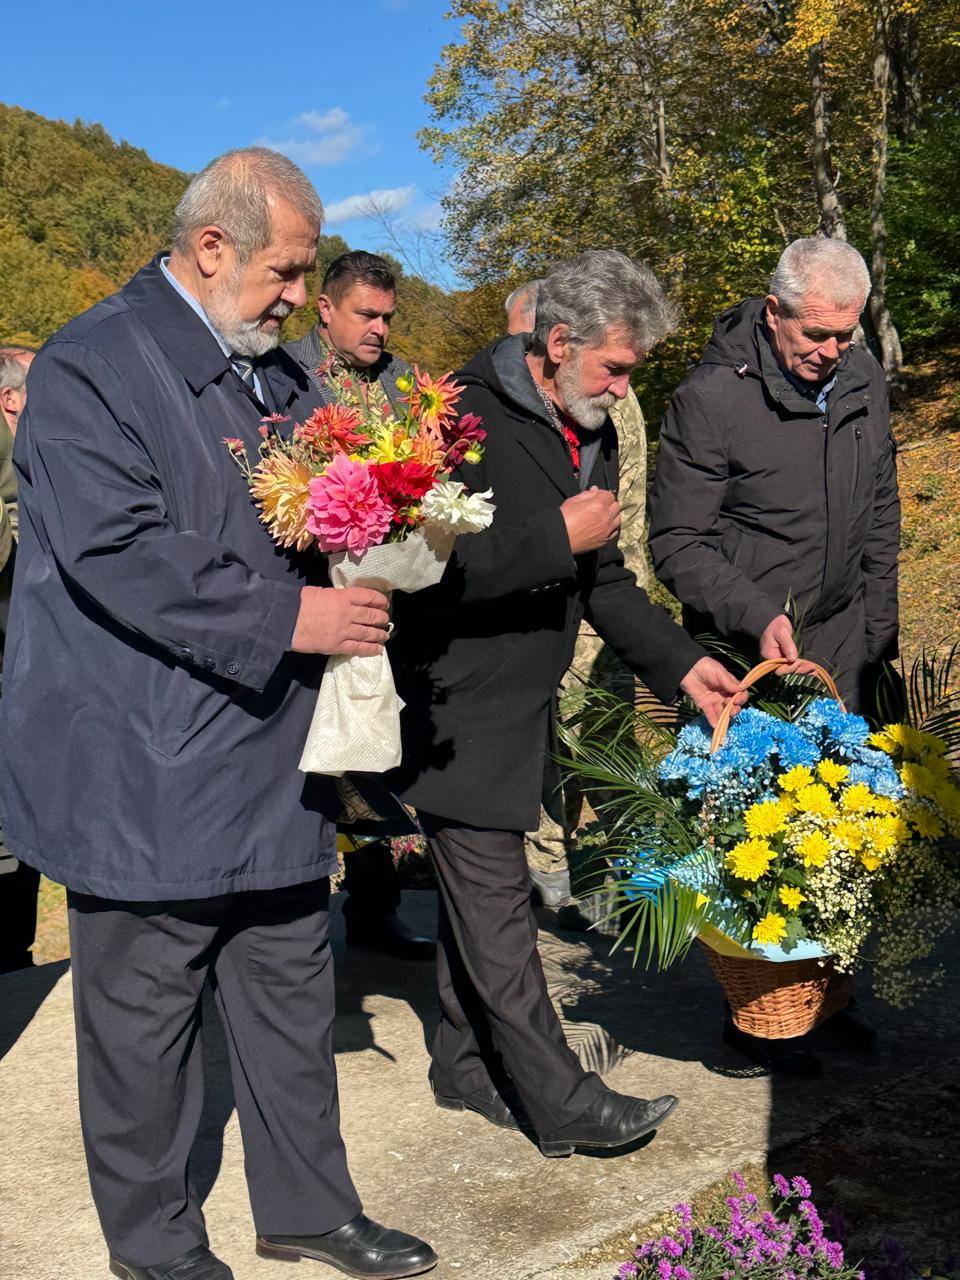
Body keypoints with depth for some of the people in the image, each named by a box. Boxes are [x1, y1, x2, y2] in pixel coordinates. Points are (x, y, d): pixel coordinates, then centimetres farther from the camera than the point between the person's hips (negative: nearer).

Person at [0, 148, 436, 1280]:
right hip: (144, 770, -7)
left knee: (290, 995, 17)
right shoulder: (92, 366, -12)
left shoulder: (273, 368, 13)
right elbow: (116, 553, -22)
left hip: (269, 753, 8)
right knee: (146, 1017, 8)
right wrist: (285, 619, -22)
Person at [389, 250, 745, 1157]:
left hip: (519, 708, 9)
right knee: (495, 898, -2)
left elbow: (601, 577, 16)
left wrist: (679, 662, 7)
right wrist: (556, 536, -23)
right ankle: (560, 1101, 5)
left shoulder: (589, 435, 10)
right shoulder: (464, 418, -18)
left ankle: (466, 1065, 31)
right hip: (454, 712, -9)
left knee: (480, 889, 17)